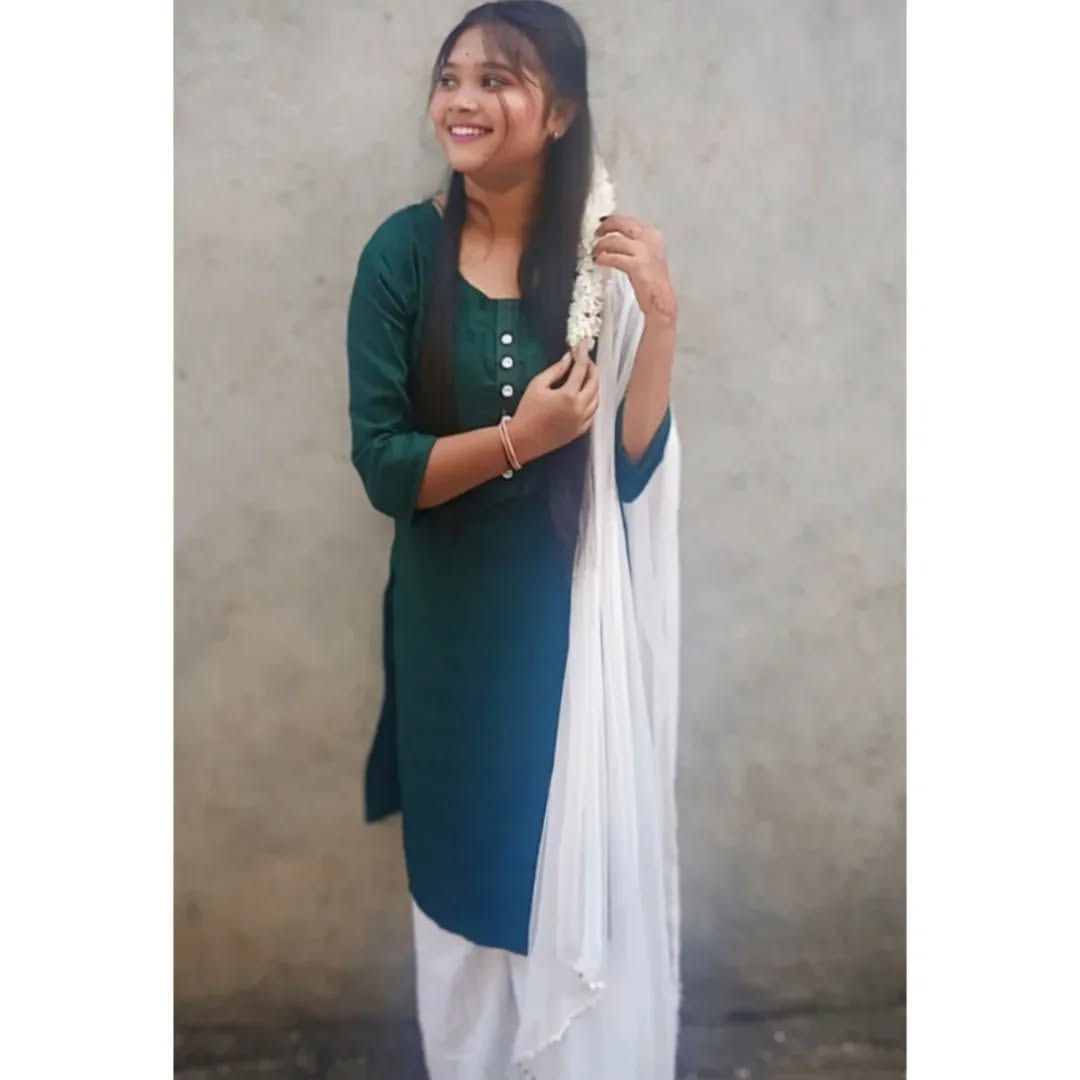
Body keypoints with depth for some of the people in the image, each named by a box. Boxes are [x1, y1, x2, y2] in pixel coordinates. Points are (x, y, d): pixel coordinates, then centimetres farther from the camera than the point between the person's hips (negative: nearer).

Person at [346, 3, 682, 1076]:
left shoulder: (606, 254, -5)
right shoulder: (403, 250, -7)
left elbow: (631, 468, -10)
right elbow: (381, 465, -10)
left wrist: (660, 316, -21)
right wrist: (517, 437, -23)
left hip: (577, 618, 0)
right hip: (455, 625, 0)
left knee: (587, 875, 14)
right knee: (468, 882, 17)